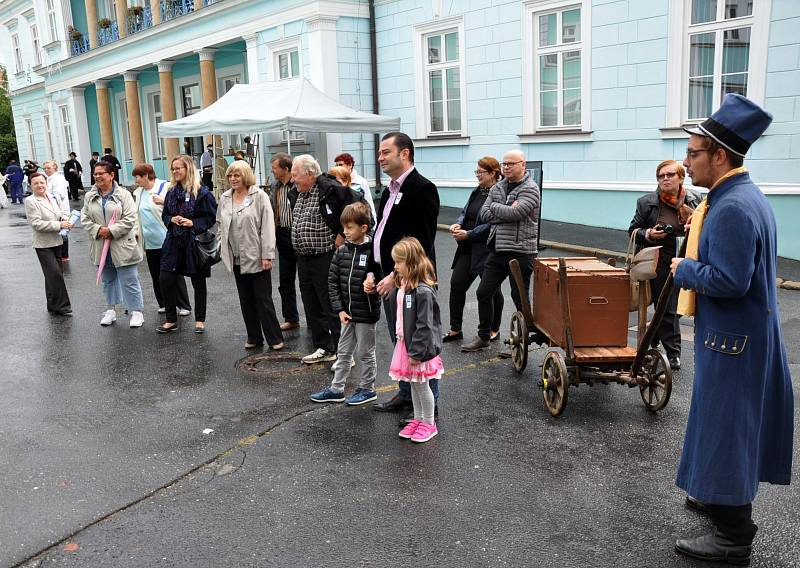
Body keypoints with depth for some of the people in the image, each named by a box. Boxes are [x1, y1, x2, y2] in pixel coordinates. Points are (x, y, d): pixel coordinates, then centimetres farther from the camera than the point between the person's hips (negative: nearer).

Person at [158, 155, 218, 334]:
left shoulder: (202, 192, -9)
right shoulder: (171, 192, 8)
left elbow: (213, 217, -9)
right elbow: (165, 215, 16)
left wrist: (193, 223, -19)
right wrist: (172, 219, -5)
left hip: (195, 242, -5)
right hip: (174, 242, 5)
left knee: (198, 282, 7)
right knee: (165, 279, -1)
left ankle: (200, 320, 21)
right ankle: (171, 320, 14)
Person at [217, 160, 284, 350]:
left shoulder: (259, 196, -7)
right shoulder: (225, 198, 8)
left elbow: (268, 227, -11)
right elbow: (221, 224, 17)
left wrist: (267, 255, -15)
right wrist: (225, 250, 9)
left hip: (257, 258, -5)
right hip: (237, 259, 5)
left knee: (263, 300, -1)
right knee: (246, 300, 11)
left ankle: (275, 339, 8)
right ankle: (254, 337, 22)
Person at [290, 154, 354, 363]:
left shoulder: (331, 190, -16)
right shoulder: (300, 193, 12)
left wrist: (341, 238, -15)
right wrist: (299, 249, 17)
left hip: (325, 259, -9)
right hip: (303, 259, 9)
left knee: (332, 308, -2)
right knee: (312, 308, 15)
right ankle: (323, 348, 27)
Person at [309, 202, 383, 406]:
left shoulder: (373, 251, -15)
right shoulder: (341, 251, 1)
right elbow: (332, 281, 3)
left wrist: (373, 282, -31)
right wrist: (340, 309, -3)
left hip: (366, 313, -5)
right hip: (347, 312, 6)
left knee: (364, 353, 9)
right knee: (343, 352, 16)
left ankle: (367, 389, 25)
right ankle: (336, 389, 26)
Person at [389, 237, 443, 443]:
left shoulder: (423, 291, -24)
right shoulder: (401, 287, 4)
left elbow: (424, 325, -24)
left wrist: (416, 351, -20)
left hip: (420, 348, -8)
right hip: (405, 343, 8)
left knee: (422, 385, 6)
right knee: (413, 385, 19)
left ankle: (429, 424, 22)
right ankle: (417, 419, 33)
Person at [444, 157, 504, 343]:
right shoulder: (477, 191, 12)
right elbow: (465, 212, 18)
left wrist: (467, 234, -18)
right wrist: (458, 224, -3)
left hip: (487, 250, -8)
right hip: (468, 248, 8)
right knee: (456, 284, 4)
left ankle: (494, 330, 24)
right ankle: (455, 329, 15)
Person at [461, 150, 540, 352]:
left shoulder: (530, 189, -8)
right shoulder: (496, 188, 12)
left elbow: (516, 213, -23)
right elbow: (485, 214, 0)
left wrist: (495, 207, -7)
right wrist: (507, 211, -12)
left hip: (520, 252, -7)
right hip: (498, 251, 7)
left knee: (520, 298, 3)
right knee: (484, 293, 9)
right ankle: (483, 337, 23)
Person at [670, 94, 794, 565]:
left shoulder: (733, 208, -24)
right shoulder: (746, 196, 9)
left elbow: (727, 281, -30)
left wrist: (685, 269, -14)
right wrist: (695, 261, 7)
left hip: (732, 337, -10)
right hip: (747, 331, 10)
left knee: (724, 425, 0)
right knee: (737, 421, 22)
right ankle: (730, 497, 41)